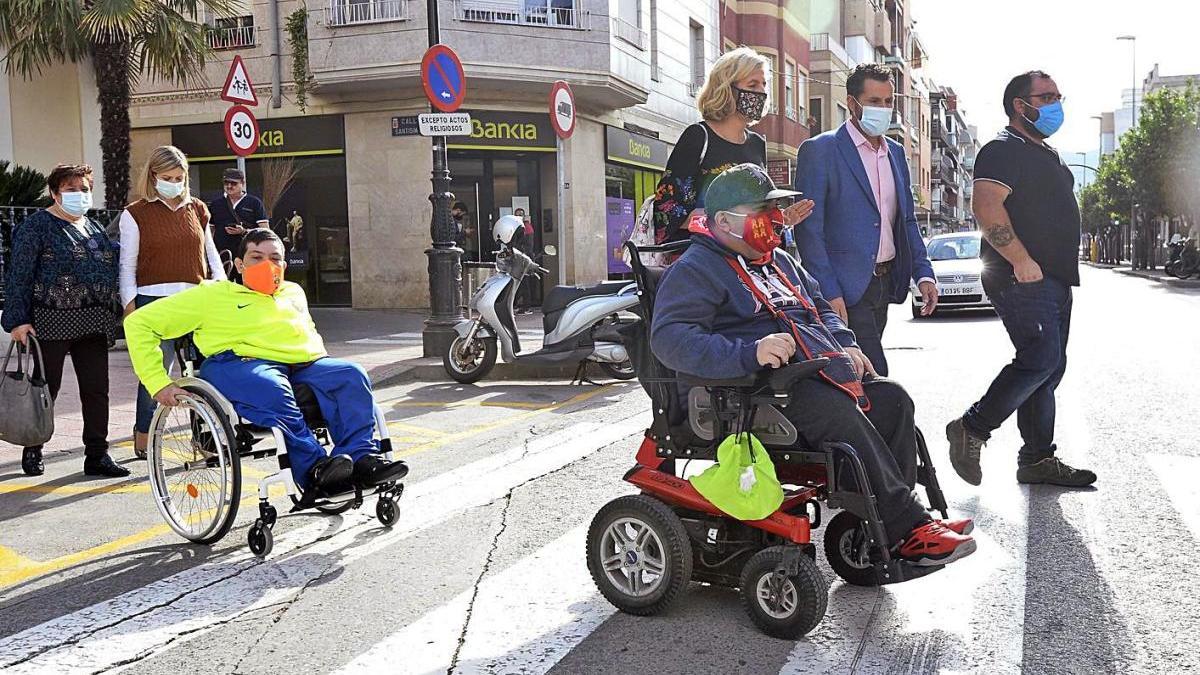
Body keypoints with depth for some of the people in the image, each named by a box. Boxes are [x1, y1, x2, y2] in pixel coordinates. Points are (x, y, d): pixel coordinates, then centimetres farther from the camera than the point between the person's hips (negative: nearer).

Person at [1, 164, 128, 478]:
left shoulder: (94, 228, 17)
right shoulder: (37, 226, -3)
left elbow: (111, 272, 22)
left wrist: (110, 317, 16)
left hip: (93, 323, 6)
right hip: (52, 323, -6)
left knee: (96, 390, 4)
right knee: (45, 389, 3)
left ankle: (97, 455, 10)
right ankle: (32, 451, 21)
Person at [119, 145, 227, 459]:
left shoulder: (197, 210, 16)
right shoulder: (137, 213, 5)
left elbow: (211, 255, 20)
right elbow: (127, 265, 4)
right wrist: (130, 305, -5)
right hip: (154, 302, -3)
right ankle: (143, 438, 11)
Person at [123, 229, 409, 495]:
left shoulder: (294, 292, 33)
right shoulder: (212, 294, 17)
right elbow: (138, 323, 14)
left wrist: (319, 361, 24)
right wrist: (159, 384, 1)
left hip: (303, 365, 5)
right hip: (239, 363, -5)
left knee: (351, 374, -25)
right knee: (272, 390, -40)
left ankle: (361, 457, -33)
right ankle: (314, 469, -45)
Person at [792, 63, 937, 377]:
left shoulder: (896, 152, 15)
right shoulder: (819, 150, -8)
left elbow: (907, 219, 21)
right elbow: (808, 229, -12)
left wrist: (923, 272, 8)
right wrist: (828, 292, -18)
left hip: (884, 283, 7)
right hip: (845, 290, -7)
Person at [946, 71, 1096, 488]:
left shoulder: (1048, 155, 24)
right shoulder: (1004, 150, -8)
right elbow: (987, 208, -22)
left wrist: (1064, 270, 22)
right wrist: (1022, 260, -25)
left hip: (1053, 279, 10)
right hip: (1023, 279, -10)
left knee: (1049, 368, 9)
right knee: (1041, 360, -18)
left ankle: (1038, 459, 15)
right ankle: (971, 430, -7)